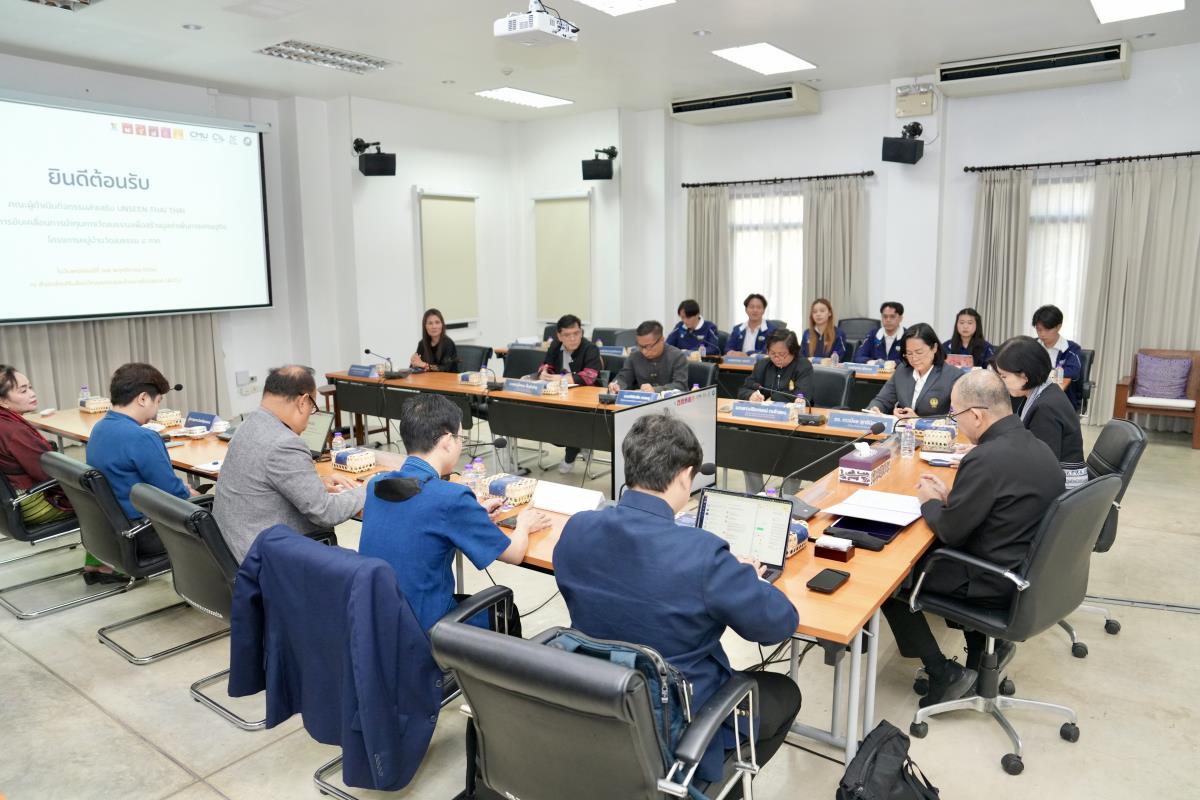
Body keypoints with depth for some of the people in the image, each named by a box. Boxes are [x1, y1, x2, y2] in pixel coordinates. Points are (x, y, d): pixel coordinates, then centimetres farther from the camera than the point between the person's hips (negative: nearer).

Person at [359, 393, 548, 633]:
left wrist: (475, 513, 19)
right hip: (423, 629, -6)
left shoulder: (376, 484, -4)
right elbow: (514, 554, -10)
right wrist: (523, 525, 11)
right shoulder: (452, 498, -24)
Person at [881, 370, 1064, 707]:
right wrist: (949, 496, 8)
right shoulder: (1037, 447, 1)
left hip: (997, 584, -9)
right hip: (1032, 570, 9)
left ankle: (943, 673, 9)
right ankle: (987, 645, 26)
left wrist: (930, 501, 0)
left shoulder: (985, 459, -27)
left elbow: (950, 532, -18)